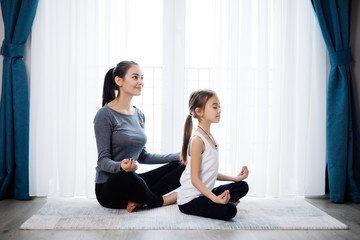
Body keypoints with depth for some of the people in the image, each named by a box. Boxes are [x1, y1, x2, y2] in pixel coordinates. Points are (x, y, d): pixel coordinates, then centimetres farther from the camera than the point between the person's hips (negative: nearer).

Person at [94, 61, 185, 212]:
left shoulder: (139, 115, 11)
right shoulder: (105, 115, -11)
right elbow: (103, 160, -13)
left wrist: (178, 156, 8)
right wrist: (121, 166, -37)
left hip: (132, 181, 7)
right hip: (108, 187, -7)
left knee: (180, 166, -7)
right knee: (127, 177, -40)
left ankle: (139, 201, -19)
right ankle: (162, 201, -12)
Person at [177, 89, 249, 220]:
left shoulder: (210, 137, 10)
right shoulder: (197, 140, -19)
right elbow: (195, 179, -21)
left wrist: (234, 178, 14)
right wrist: (214, 198, -29)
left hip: (205, 192, 9)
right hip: (189, 199, -9)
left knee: (242, 186, 7)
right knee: (229, 210, -27)